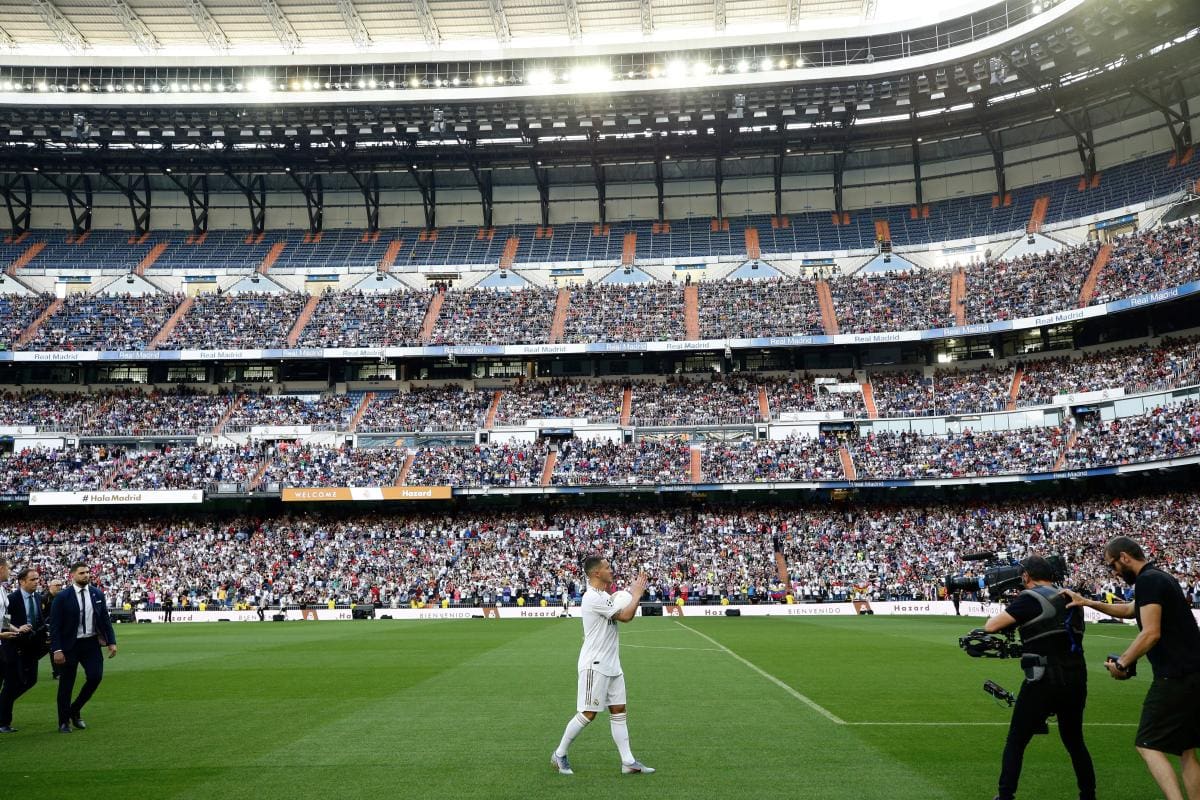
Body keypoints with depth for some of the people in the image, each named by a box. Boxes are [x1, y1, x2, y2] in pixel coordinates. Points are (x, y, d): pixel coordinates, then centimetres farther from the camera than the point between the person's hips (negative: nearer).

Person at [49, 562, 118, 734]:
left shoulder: (98, 594, 4)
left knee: (96, 676, -7)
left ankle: (75, 710, 18)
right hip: (70, 645, -3)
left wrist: (111, 642, 2)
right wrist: (57, 650, -15)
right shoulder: (63, 597, -8)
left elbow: (105, 620, 8)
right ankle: (64, 721, 21)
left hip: (91, 643, 3)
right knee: (66, 684, 5)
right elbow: (55, 625, -9)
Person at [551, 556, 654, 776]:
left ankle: (628, 761, 9)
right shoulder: (593, 597, -20)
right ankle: (559, 755, 13)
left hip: (611, 665, 10)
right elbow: (626, 616, -21)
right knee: (588, 714, -3)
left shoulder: (603, 595, 12)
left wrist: (633, 592, 4)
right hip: (595, 665, -9)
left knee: (618, 710, 7)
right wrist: (637, 593, -6)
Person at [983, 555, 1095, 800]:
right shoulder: (1070, 598, 11)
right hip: (1076, 681, 6)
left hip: (1044, 682, -6)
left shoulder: (1031, 598, -9)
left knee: (1015, 743, 5)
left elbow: (991, 626, -10)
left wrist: (1008, 615, 10)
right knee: (1075, 742, 22)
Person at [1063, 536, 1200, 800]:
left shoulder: (1148, 580, -13)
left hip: (1175, 677, -10)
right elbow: (1129, 610, 32)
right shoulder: (1161, 577, 17)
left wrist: (1121, 663, -14)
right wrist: (1088, 603, 30)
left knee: (1148, 745, -5)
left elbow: (1151, 633, -22)